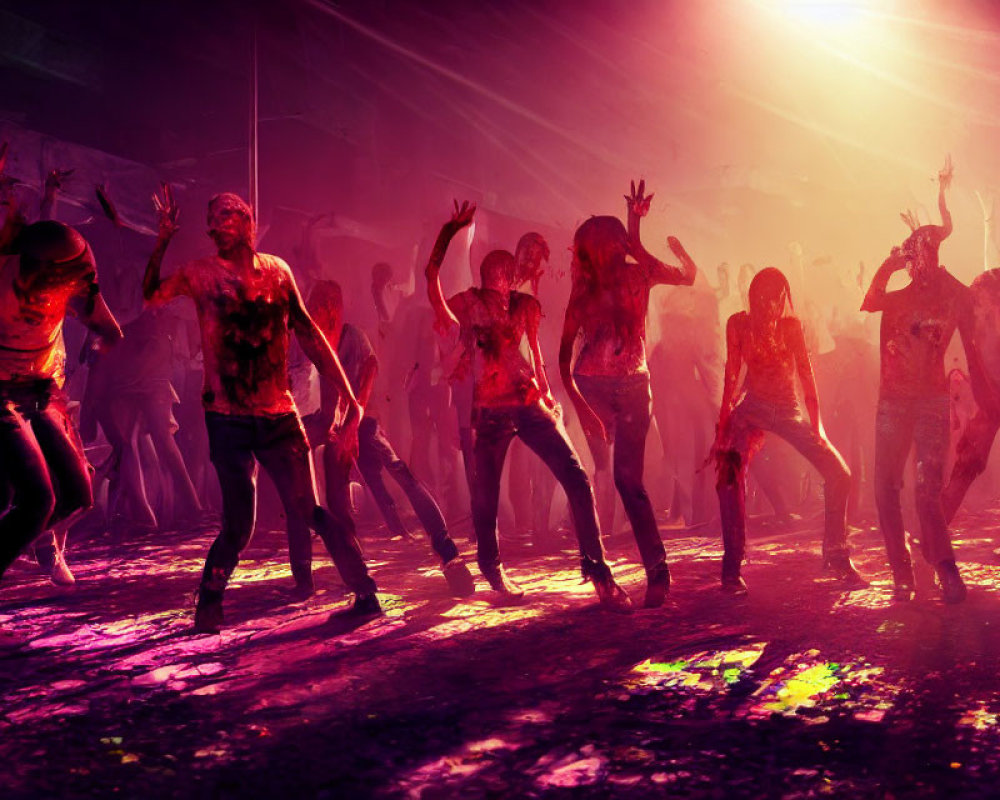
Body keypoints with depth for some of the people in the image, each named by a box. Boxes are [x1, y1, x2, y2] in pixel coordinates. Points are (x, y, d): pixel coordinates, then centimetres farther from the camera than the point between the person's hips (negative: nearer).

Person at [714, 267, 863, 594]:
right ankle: (732, 567, -15)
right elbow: (732, 374, -4)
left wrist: (815, 419, -7)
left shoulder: (791, 325, 0)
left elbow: (805, 372, 0)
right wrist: (724, 423, -10)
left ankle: (836, 557, 8)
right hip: (750, 408, -2)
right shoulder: (738, 324, -3)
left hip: (789, 410, 2)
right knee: (730, 478, -21)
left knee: (838, 473, -5)